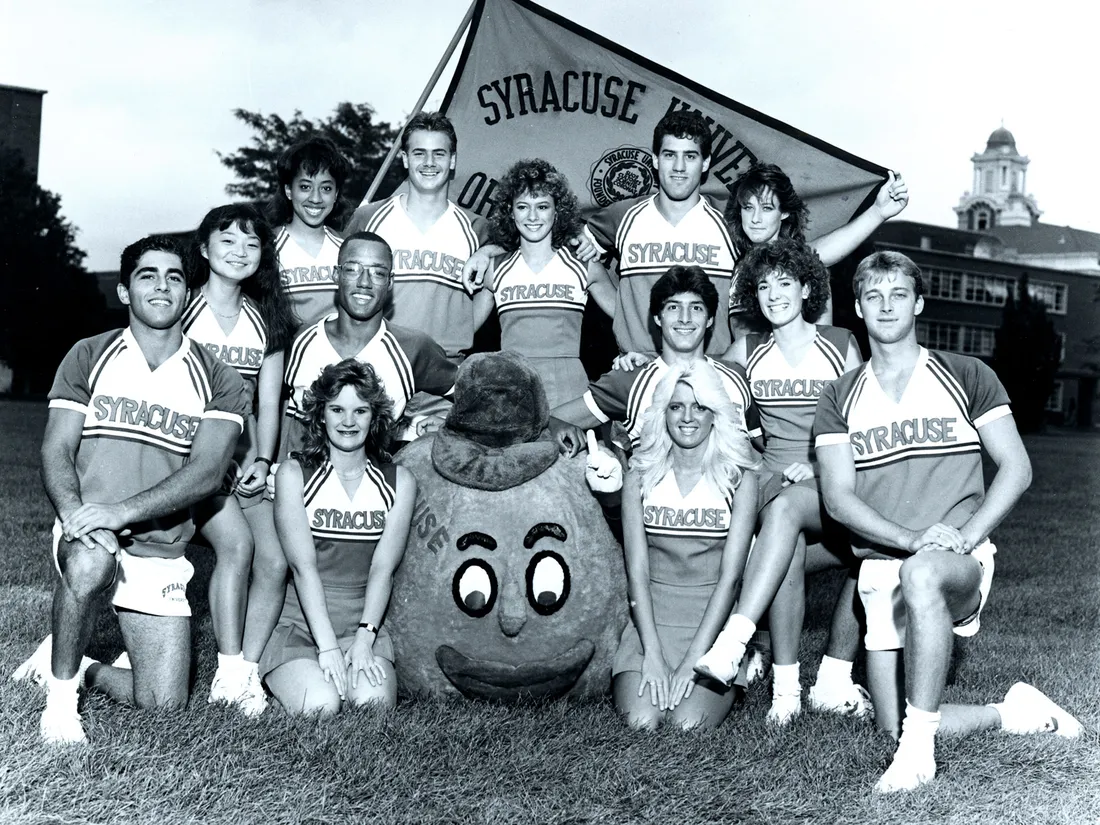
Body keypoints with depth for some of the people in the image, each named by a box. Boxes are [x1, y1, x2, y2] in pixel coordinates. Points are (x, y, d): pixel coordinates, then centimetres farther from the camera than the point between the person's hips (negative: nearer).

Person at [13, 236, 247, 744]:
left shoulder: (218, 382, 2)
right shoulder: (89, 357, 5)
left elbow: (206, 472, -11)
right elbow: (56, 450, -1)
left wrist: (122, 512, -25)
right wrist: (75, 513, -23)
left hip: (160, 553, 1)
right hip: (89, 536, -1)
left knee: (164, 704, -5)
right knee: (92, 559, -39)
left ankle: (76, 668, 25)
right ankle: (60, 697, -15)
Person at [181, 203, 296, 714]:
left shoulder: (266, 319, 13)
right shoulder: (184, 309, -1)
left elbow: (268, 403, 12)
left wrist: (261, 460, -3)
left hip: (243, 454, 5)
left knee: (274, 555, -12)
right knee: (236, 541, -24)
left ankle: (251, 669, -4)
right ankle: (231, 673, -19)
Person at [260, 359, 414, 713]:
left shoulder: (398, 481, 7)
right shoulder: (294, 473, 0)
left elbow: (383, 568, -1)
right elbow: (304, 566, -9)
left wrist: (364, 640, -15)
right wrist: (328, 646, -19)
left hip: (364, 623, 2)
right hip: (299, 622, -1)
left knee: (374, 703, -26)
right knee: (321, 705, -26)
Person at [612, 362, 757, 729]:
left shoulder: (738, 477, -1)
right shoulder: (640, 476, 4)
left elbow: (730, 576, -7)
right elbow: (637, 571, -1)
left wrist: (692, 660, -15)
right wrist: (652, 652, -13)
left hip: (713, 619, -1)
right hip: (652, 619, 1)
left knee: (690, 723, -22)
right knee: (642, 720, -22)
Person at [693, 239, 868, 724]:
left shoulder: (841, 345, 7)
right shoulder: (747, 352, 13)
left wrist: (817, 466, -11)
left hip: (835, 485, -1)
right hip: (775, 480, 1)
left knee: (784, 507, -37)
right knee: (789, 553, -34)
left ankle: (732, 643, -45)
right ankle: (785, 688, -31)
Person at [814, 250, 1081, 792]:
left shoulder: (967, 377, 8)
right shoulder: (839, 398, 10)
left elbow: (1016, 468, 3)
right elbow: (838, 497, -1)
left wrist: (966, 536, -13)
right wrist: (912, 537, -17)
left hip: (962, 563, -3)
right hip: (881, 569, 3)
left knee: (921, 575, -40)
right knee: (891, 725, -3)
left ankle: (919, 747, -30)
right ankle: (1012, 712, 22)